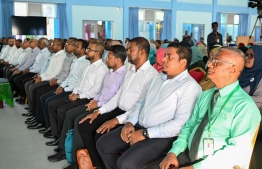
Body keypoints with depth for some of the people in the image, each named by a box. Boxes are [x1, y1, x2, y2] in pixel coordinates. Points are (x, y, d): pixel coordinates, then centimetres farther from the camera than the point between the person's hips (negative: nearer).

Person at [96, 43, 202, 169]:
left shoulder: (190, 86, -13)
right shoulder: (158, 77, 14)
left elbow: (181, 123, -21)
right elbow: (141, 102, 19)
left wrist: (145, 133, -19)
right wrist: (130, 122, 1)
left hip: (161, 136, -8)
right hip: (138, 127, 8)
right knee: (103, 144, 2)